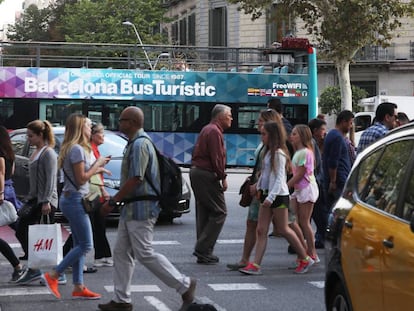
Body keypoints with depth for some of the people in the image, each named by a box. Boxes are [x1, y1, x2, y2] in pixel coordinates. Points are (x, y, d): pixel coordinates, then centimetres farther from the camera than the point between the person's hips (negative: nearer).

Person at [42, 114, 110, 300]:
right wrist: (97, 164, -8)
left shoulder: (73, 148, 15)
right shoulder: (77, 149, -15)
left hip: (70, 199, 10)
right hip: (75, 200, -10)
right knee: (85, 245, -6)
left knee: (80, 245, 10)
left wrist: (96, 169, 11)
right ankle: (52, 276, -4)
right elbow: (81, 179, -18)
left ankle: (78, 287, 10)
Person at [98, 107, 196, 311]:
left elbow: (136, 179, -23)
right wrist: (116, 201, 20)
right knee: (121, 252, 10)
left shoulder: (140, 144, -18)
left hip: (140, 210, -11)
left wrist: (112, 202, -18)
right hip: (131, 210, 11)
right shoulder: (134, 143, 15)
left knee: (145, 254, -7)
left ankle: (184, 285, 3)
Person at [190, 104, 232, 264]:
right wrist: (223, 178, -11)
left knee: (204, 212, 12)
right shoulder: (214, 131, -12)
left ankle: (203, 253, 15)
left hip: (196, 172, 11)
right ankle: (203, 249, -10)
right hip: (207, 175, -11)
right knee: (219, 212, -7)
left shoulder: (208, 129, 20)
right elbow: (216, 158, -19)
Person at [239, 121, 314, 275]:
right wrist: (259, 187, 13)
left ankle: (305, 259, 14)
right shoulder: (268, 152, 14)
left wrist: (271, 197, -24)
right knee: (261, 230, 1)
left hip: (279, 195, -9)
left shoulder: (279, 154, -14)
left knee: (283, 229, 0)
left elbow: (279, 178, -19)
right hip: (267, 194, 9)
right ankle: (255, 265, -2)